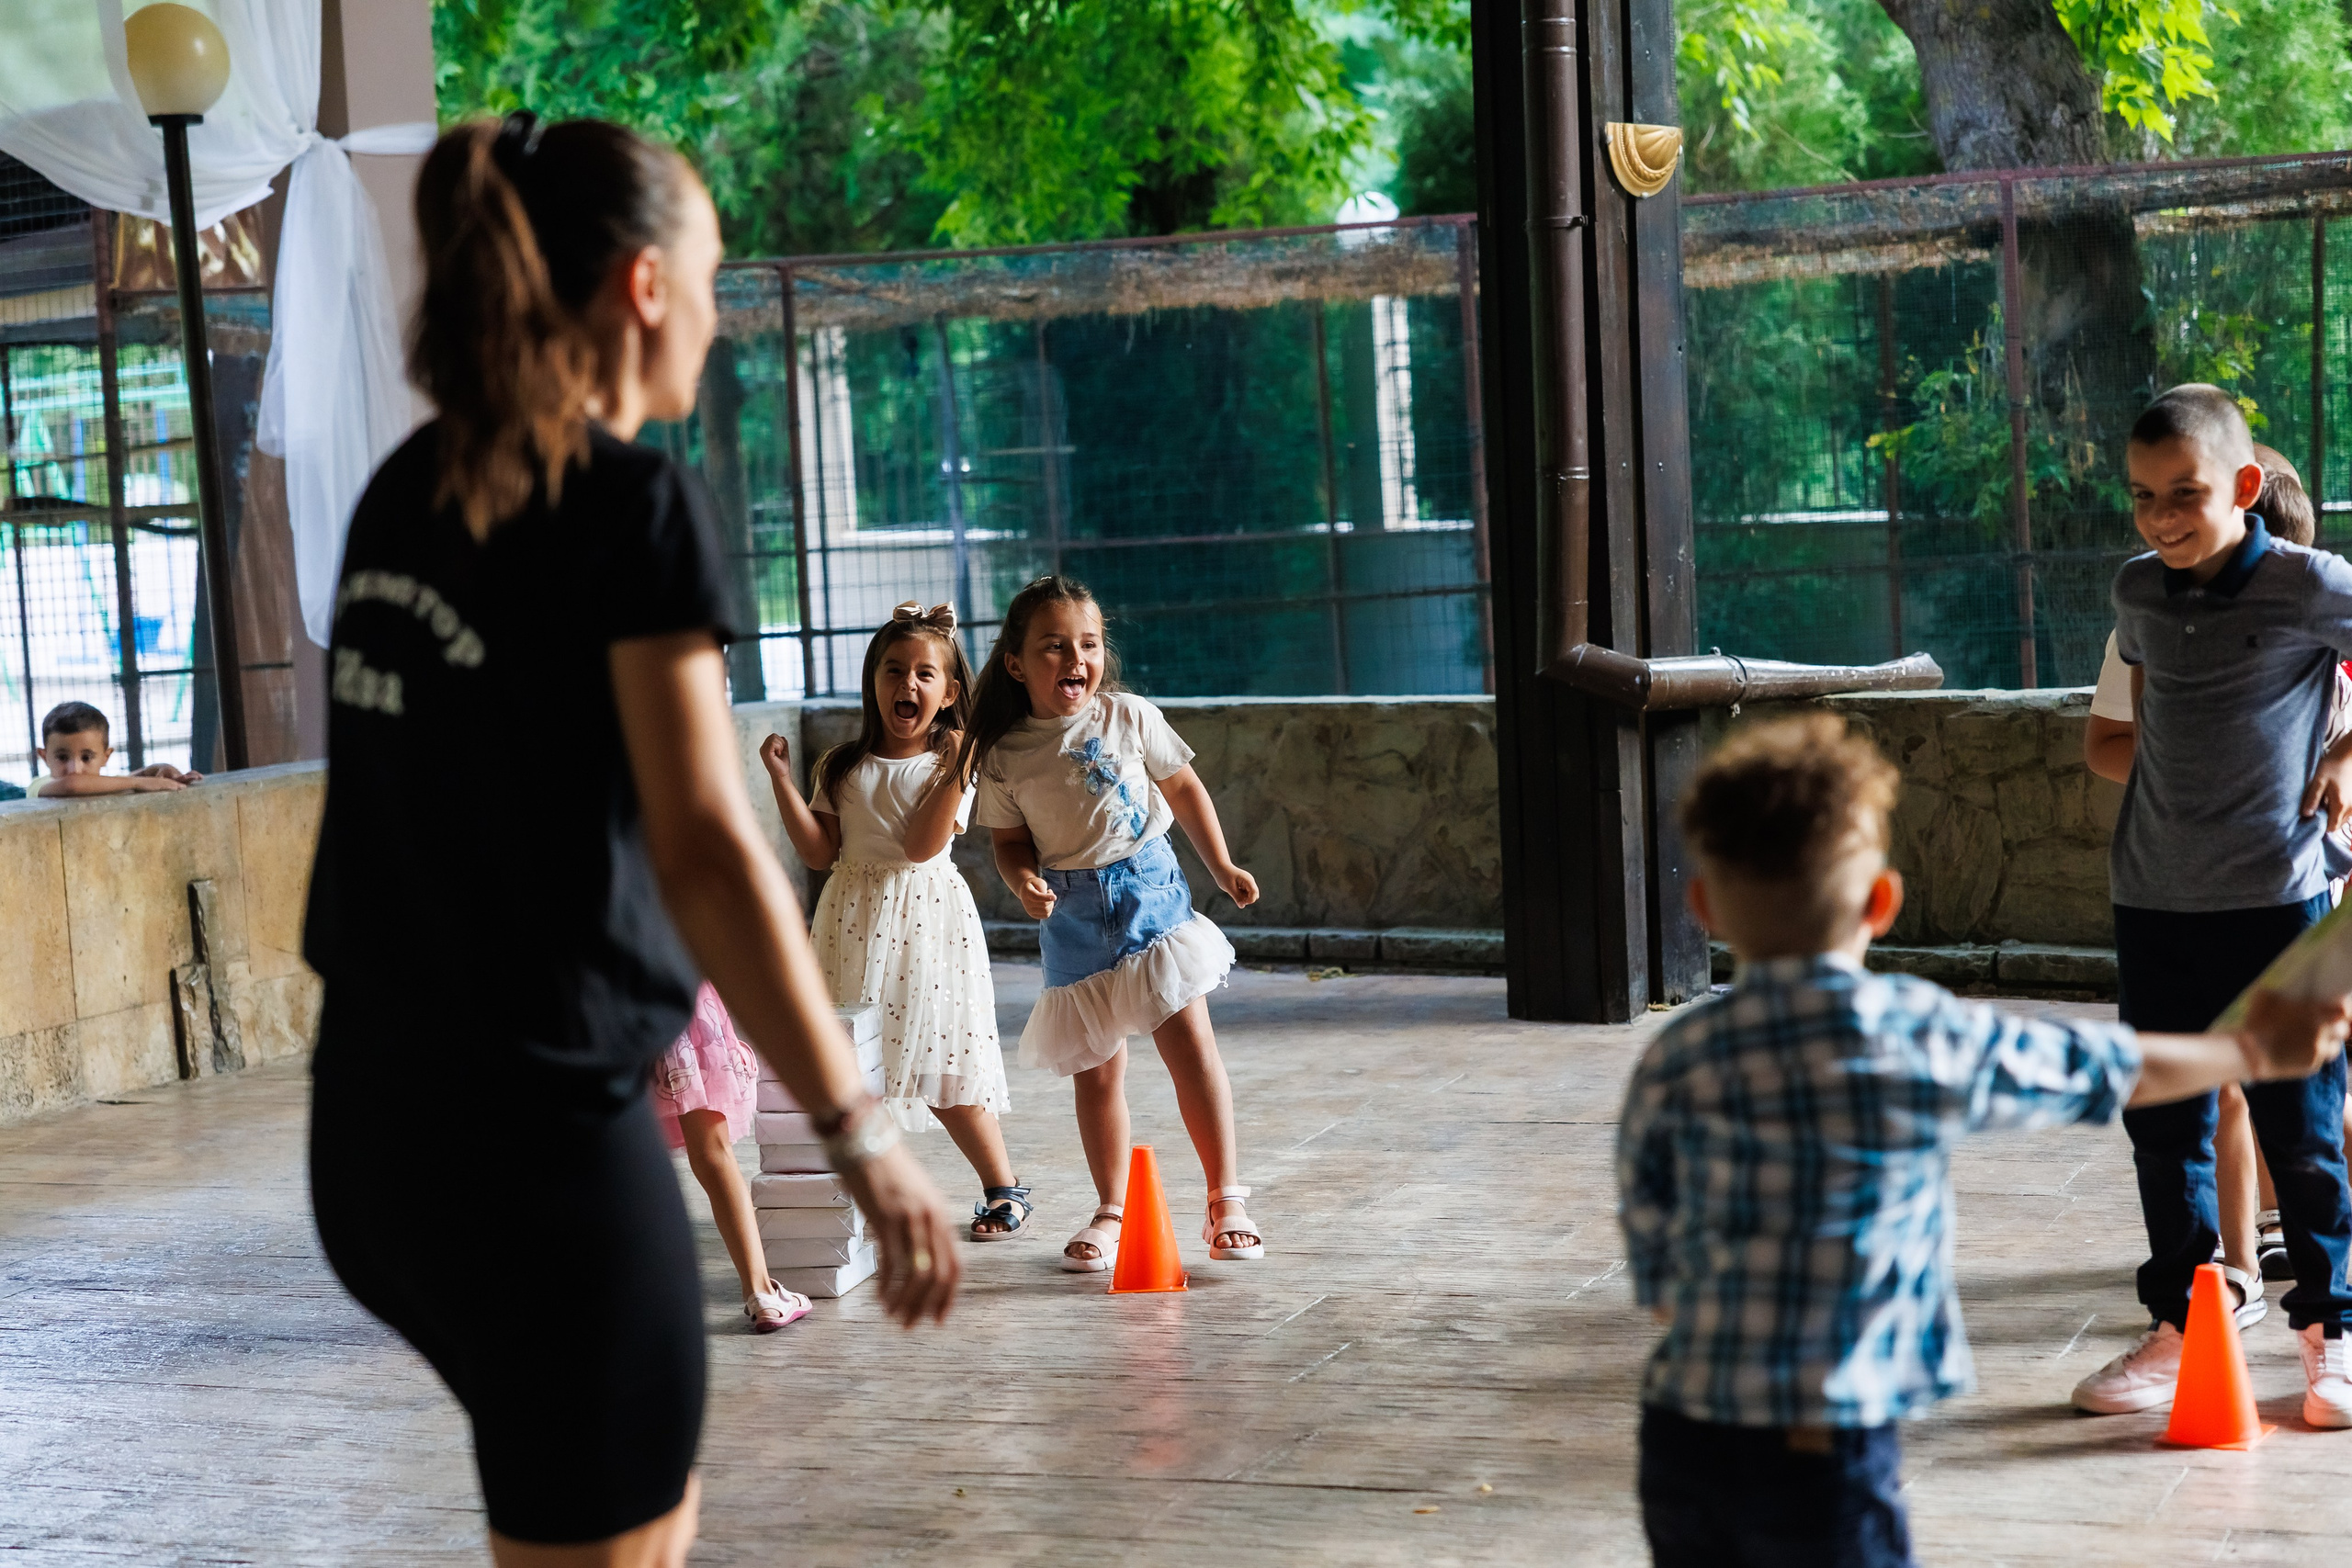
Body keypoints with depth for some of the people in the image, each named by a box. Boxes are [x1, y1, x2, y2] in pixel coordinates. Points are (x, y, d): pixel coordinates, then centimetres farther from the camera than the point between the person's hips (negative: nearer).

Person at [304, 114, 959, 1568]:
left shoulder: (406, 491, 9)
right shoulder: (637, 501, -13)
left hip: (376, 1118, 8)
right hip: (539, 1130, -8)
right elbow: (707, 848, -20)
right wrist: (863, 1134, -18)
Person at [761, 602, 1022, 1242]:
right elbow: (820, 851, 2)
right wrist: (782, 780, -2)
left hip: (927, 920, -3)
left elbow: (921, 845, -15)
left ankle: (1002, 1187, 14)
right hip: (854, 925, 4)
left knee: (942, 1063, -2)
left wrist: (956, 774, -23)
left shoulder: (952, 763, -2)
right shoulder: (842, 767, 9)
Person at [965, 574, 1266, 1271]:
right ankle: (1110, 1212, 22)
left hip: (1148, 888, -1)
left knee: (1189, 1041, -9)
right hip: (1072, 915, 1)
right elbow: (1011, 839, 6)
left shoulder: (1127, 716, -3)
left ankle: (1226, 1200, -1)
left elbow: (1183, 786, 7)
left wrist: (1223, 866, 6)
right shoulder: (1003, 754, -3)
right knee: (1095, 1069, 8)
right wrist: (1024, 883, -15)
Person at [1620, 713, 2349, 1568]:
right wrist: (2259, 1049, 29)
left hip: (1678, 1441, 3)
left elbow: (1658, 1285, 4)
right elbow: (2121, 1070, 12)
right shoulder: (1926, 1034, -5)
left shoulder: (1671, 1063, 0)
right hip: (1825, 1456, -3)